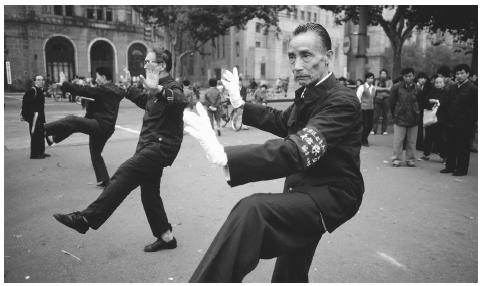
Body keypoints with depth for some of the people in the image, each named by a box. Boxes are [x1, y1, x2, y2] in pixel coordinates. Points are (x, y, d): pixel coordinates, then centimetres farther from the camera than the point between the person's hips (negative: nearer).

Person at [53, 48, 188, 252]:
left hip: (161, 146, -10)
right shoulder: (156, 89, 16)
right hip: (151, 144, 10)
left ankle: (87, 218, -19)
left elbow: (181, 101, -39)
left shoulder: (171, 87, -13)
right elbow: (144, 100, 39)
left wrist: (158, 90, -56)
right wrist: (129, 88, 26)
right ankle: (166, 237, 22)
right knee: (149, 192, 13)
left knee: (124, 174, -21)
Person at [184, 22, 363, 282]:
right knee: (290, 275, 25)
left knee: (252, 211, -34)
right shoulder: (307, 94, 5)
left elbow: (299, 150, -39)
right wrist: (240, 104, 18)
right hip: (304, 193, 9)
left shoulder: (342, 102, -24)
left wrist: (224, 156, -50)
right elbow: (282, 121, 24)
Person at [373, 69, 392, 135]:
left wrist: (380, 88, -7)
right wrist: (385, 88, -5)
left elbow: (390, 89, -5)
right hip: (378, 99, 1)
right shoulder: (378, 81, 14)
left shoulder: (389, 81, 8)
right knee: (376, 115, -5)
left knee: (385, 115, 0)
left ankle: (384, 130, 6)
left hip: (386, 99, -1)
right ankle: (374, 130, -4)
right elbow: (376, 88, -1)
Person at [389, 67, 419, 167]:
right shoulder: (396, 87, -4)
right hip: (400, 118, -2)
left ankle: (410, 159, 21)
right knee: (398, 141, 1)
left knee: (412, 141, 9)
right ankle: (396, 159, 12)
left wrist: (417, 112, 5)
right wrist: (395, 114, 6)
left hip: (413, 119, 2)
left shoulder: (417, 88, 0)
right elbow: (391, 102, 2)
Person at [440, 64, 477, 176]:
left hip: (464, 124, -6)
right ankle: (450, 166, 22)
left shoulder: (472, 88, -7)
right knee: (450, 146, 12)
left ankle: (462, 169, 10)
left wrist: (472, 121, -11)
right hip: (452, 123, 6)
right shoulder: (453, 88, 12)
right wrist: (448, 118, 7)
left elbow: (475, 107, -8)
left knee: (463, 147, 2)